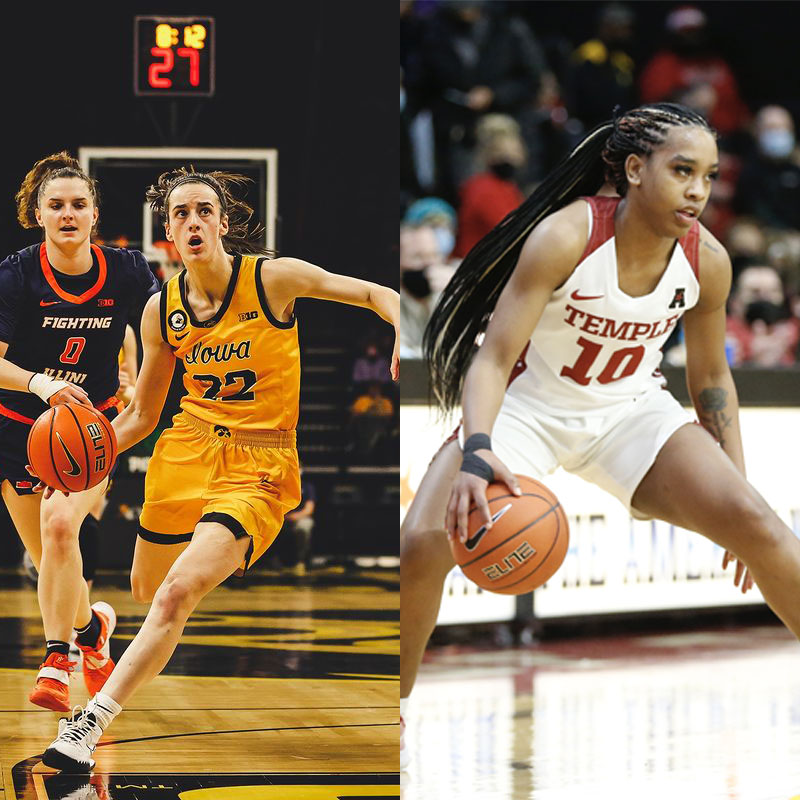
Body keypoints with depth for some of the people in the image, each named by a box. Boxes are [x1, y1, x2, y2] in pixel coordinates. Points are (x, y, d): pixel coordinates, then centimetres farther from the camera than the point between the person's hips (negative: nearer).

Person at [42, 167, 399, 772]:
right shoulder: (162, 310, 2)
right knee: (148, 590, 17)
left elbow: (377, 295, -6)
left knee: (176, 596, -23)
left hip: (257, 466, -5)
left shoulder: (273, 278, -10)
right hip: (186, 450, 5)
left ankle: (91, 724, -21)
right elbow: (141, 415, 11)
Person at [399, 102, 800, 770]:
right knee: (420, 547, -22)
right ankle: (394, 710, 3)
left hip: (630, 409, 3)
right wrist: (477, 455, -46)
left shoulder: (706, 260, -13)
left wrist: (737, 493, 4)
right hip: (527, 407, -3)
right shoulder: (566, 236, -26)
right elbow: (495, 358, -28)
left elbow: (711, 379, 4)